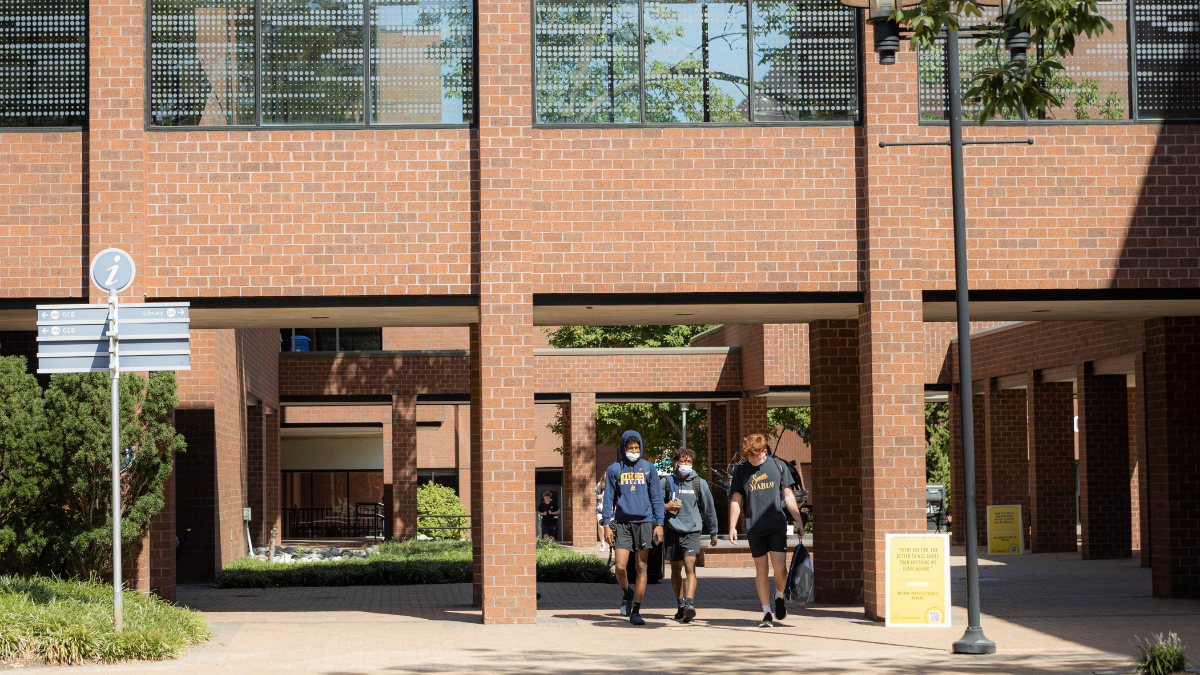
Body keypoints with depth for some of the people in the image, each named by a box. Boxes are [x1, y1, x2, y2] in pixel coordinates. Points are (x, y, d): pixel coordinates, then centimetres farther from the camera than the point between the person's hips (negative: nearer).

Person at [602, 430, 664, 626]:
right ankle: (626, 593, 23)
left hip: (644, 522, 0)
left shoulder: (648, 468, 8)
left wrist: (659, 524, 0)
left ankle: (636, 611, 3)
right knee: (620, 567, -8)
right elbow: (608, 499, 8)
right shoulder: (614, 469, 7)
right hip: (622, 523, 0)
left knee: (641, 568, -1)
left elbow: (656, 498, 8)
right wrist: (607, 525, 1)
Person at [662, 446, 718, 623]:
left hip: (692, 531, -2)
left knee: (690, 567, -19)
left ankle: (689, 604, -30)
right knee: (676, 570, 12)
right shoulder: (667, 482, 5)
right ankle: (680, 605, 26)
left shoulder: (699, 483, 3)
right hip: (673, 531, 3)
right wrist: (666, 507, -10)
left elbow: (709, 509, 12)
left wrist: (713, 533, 17)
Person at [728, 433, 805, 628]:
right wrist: (732, 527, 3)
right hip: (754, 527, 1)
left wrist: (798, 520, 7)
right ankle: (766, 613, 11)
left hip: (777, 525, 0)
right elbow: (736, 500, 9)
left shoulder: (778, 466, 5)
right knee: (761, 569, 3)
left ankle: (779, 596, 21)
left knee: (779, 567, -10)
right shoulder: (741, 469, 5)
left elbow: (788, 495, 11)